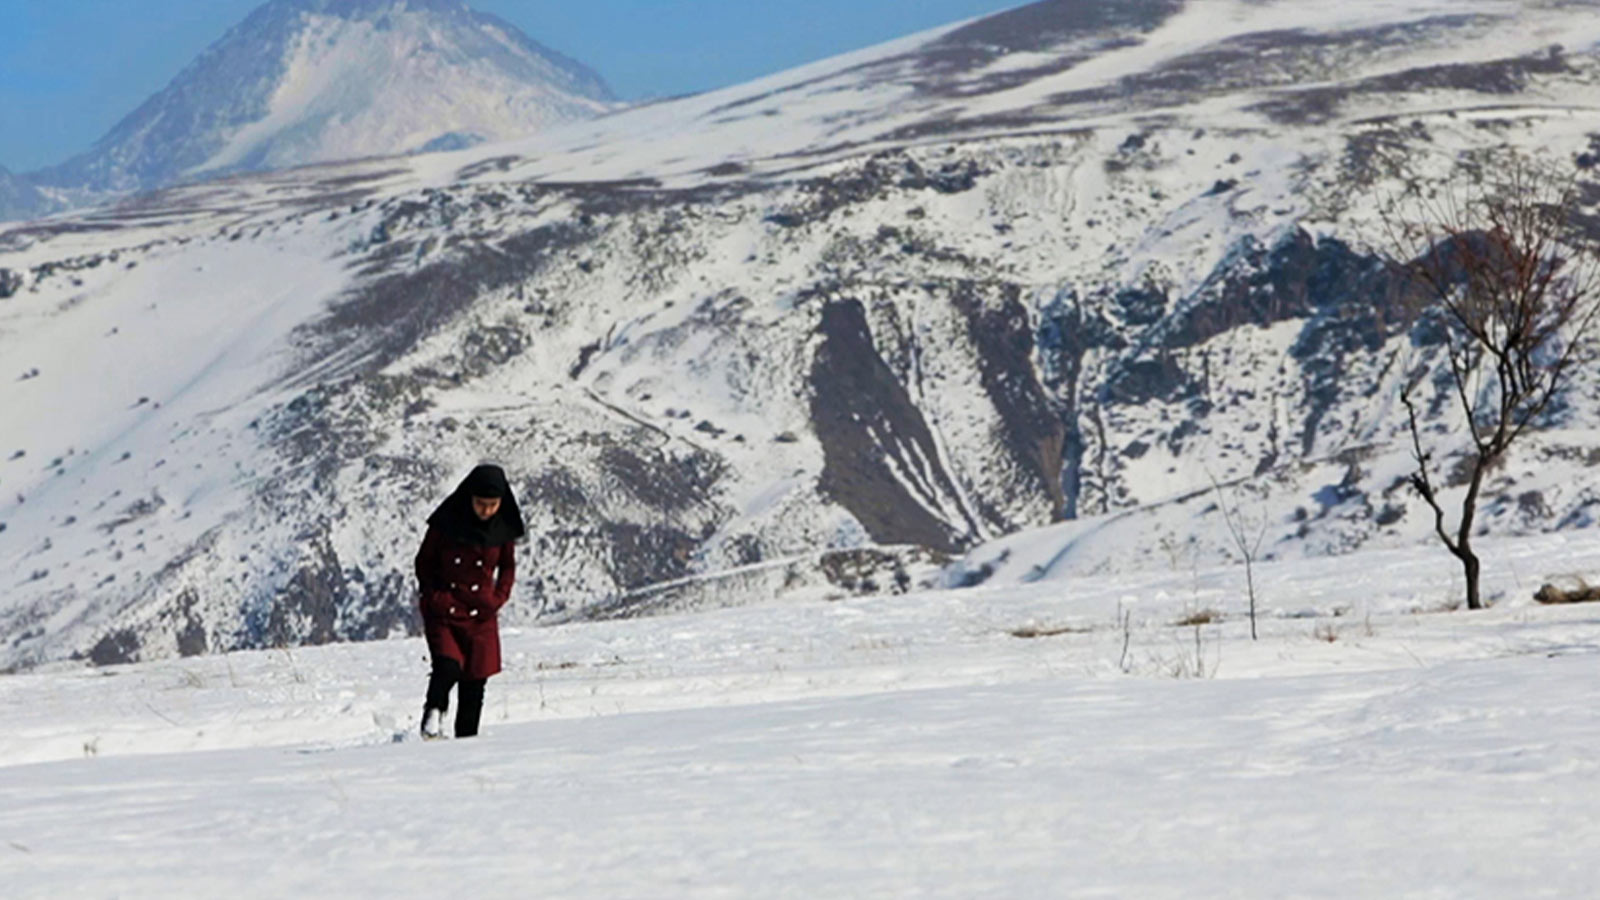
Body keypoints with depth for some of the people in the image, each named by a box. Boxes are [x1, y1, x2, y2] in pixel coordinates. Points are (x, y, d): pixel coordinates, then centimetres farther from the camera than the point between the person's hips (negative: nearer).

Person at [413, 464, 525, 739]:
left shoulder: (504, 527, -2)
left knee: (475, 681, 3)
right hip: (444, 611, -2)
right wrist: (434, 596, -6)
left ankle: (466, 740, 13)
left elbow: (508, 566, 15)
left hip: (481, 614, 2)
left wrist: (498, 598, 1)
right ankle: (433, 713, -3)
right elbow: (424, 561, 4)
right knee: (447, 667, -25)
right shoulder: (447, 522, -10)